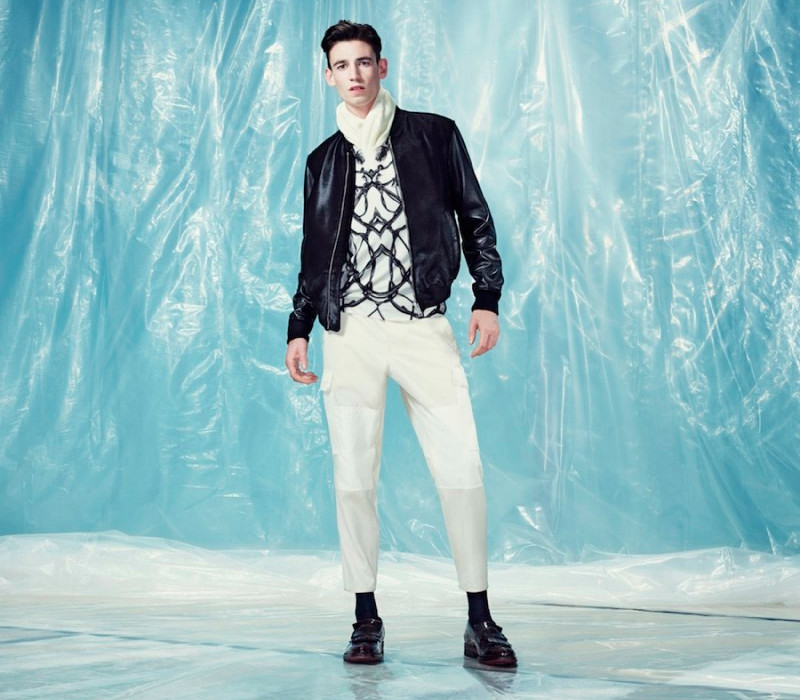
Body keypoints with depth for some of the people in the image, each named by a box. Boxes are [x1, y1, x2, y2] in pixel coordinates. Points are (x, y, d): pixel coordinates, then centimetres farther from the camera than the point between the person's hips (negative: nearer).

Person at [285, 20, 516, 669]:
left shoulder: (434, 134, 10)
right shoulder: (324, 160, 16)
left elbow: (476, 219, 9)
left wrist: (487, 298, -2)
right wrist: (299, 329, 14)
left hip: (423, 326, -2)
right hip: (351, 329, 2)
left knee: (462, 473, -8)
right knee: (353, 479, 0)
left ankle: (480, 620, 5)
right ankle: (367, 619, 13)